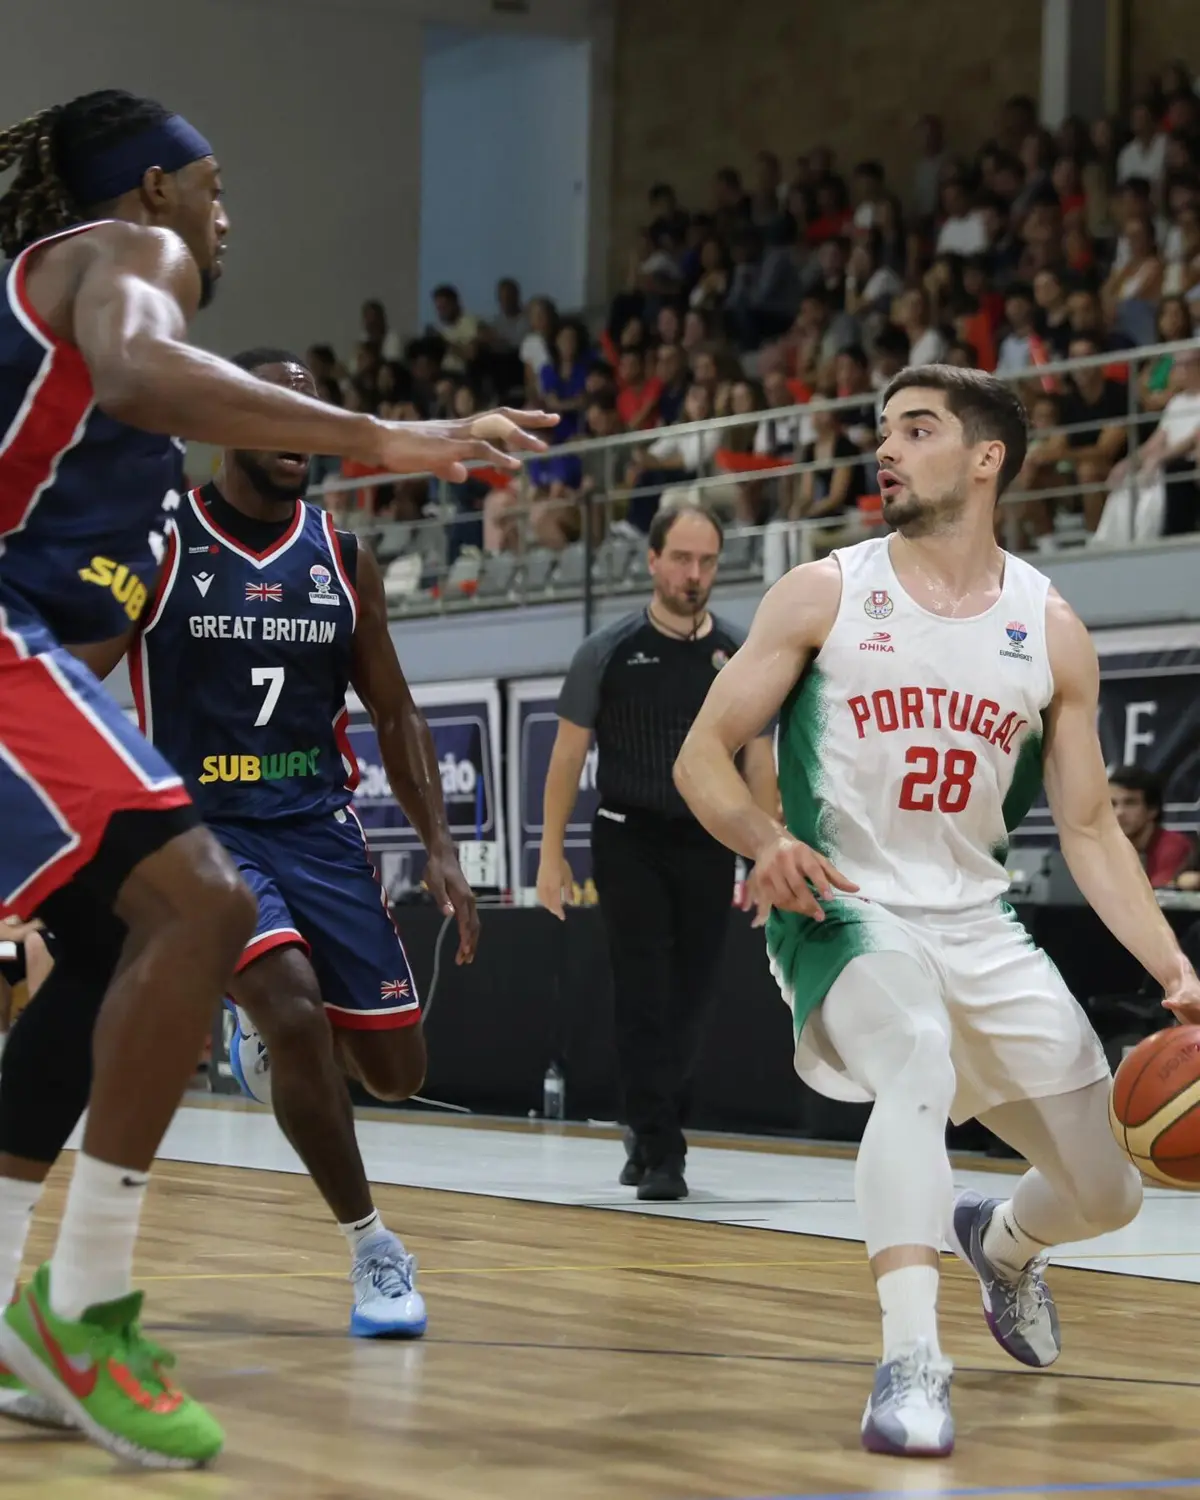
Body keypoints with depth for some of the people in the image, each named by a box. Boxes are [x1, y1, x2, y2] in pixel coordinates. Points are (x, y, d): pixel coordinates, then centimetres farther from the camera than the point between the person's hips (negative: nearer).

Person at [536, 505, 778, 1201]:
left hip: (707, 847, 2)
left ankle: (650, 1131, 25)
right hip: (628, 841, -2)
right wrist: (552, 854, -1)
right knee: (646, 998, -8)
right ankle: (661, 1153, -6)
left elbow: (758, 761, 6)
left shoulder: (740, 657, 2)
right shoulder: (609, 652, -4)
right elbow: (569, 753, 2)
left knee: (693, 999, 6)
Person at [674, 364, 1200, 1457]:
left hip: (980, 929, 4)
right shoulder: (826, 595, -5)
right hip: (844, 912, -4)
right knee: (920, 1062, -38)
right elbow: (703, 754, -3)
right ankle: (911, 1365, -39)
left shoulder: (1051, 630, 1)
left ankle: (998, 1241, 45)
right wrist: (766, 838, -25)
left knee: (1106, 1195, 8)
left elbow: (1089, 829, 5)